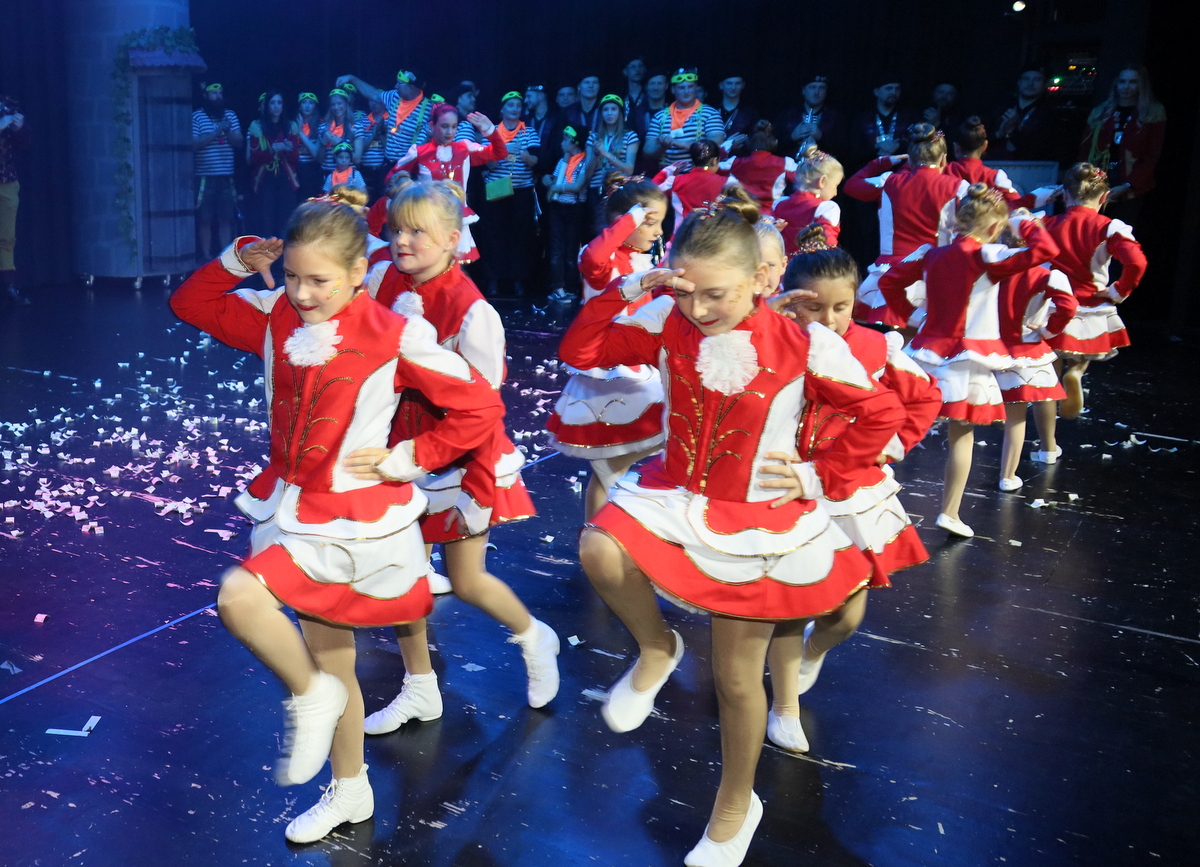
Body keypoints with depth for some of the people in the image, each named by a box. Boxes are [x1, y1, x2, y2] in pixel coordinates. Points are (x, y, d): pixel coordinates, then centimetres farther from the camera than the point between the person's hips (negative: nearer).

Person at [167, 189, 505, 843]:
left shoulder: (395, 336, -17)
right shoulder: (274, 316, 0)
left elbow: (480, 409, -15)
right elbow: (190, 304, 10)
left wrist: (403, 459, -14)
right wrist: (238, 260, -7)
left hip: (352, 518, -6)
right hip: (290, 505, 6)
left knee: (239, 596, -25)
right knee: (328, 659, 17)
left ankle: (309, 698, 2)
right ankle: (349, 792, 37)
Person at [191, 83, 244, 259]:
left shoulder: (230, 116, 11)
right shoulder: (196, 116, -1)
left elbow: (239, 143, 7)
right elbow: (193, 144, -10)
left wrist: (228, 130, -12)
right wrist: (216, 132, -16)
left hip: (226, 176, 3)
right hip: (205, 177, -3)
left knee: (226, 218, 5)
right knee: (205, 219, -1)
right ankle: (207, 256, 5)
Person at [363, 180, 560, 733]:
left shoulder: (472, 312, -21)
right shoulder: (382, 282, -6)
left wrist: (477, 489, -15)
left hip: (457, 458, -5)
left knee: (466, 581, 5)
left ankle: (533, 638, 37)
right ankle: (420, 691, 29)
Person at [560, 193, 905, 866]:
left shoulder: (803, 345, -17)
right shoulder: (667, 324, -8)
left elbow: (883, 415, -7)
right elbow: (579, 350, -9)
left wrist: (821, 479, -7)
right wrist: (630, 289, -20)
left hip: (759, 518, -3)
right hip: (676, 495, 3)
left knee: (737, 677, 8)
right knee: (600, 551, -30)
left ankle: (736, 805, 36)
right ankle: (657, 649, 4)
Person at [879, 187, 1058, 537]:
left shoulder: (930, 254, 4)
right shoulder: (987, 257, -13)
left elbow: (888, 281, 10)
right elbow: (1046, 250, -19)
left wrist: (908, 315, 17)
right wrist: (1026, 223, -1)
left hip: (929, 353, 5)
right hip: (968, 360, -5)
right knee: (962, 435, 4)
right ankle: (949, 512, 7)